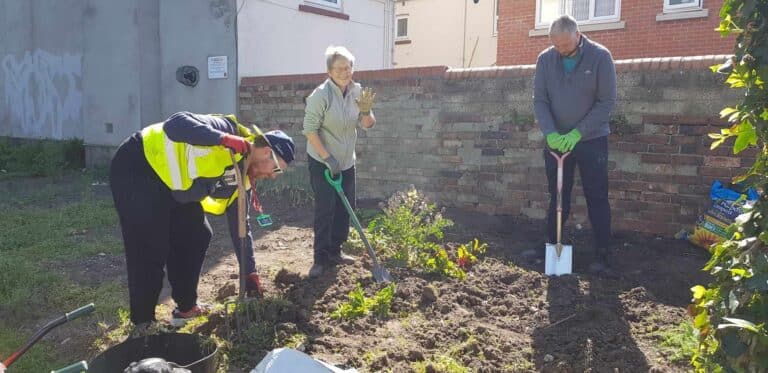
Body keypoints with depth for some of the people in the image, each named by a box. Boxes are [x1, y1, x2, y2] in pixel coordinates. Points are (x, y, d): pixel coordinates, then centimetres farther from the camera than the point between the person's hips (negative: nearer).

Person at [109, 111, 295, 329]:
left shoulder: (244, 178, 3)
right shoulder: (229, 129, -20)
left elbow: (240, 227, 8)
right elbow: (175, 123, -34)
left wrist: (250, 274, 5)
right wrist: (223, 139, -46)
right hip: (136, 169, -9)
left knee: (197, 235, 7)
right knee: (150, 249, -11)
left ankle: (186, 307, 22)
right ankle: (143, 323, 3)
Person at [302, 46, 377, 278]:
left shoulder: (357, 91, -1)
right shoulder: (321, 95, -19)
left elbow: (367, 125, 3)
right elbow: (310, 129, -19)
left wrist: (366, 111, -19)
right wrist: (328, 158, -22)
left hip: (346, 161, 6)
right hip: (321, 161, -6)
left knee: (345, 207, 10)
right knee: (325, 208, -9)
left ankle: (334, 252, 24)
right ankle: (321, 259, 1)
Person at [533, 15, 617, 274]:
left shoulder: (600, 57, -11)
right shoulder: (545, 59, -3)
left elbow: (607, 101, -11)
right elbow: (539, 100, -3)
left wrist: (578, 133, -19)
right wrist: (551, 133, -18)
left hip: (592, 140, -2)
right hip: (557, 141, 3)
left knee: (597, 199, 1)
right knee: (557, 199, 11)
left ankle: (601, 255, 8)